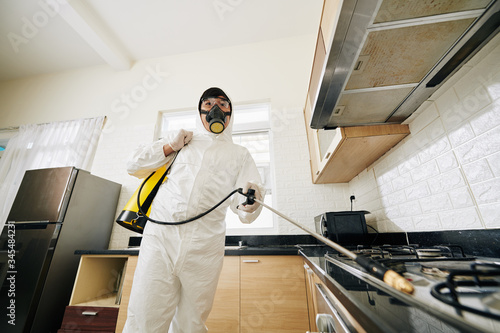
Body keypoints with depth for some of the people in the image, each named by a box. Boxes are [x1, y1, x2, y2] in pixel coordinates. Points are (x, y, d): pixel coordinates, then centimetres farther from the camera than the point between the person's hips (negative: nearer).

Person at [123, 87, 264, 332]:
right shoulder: (180, 141, 19)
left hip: (204, 246, 0)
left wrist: (250, 202, -21)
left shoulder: (239, 154, 13)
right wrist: (169, 146, 6)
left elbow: (245, 213, 3)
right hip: (160, 238, 1)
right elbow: (134, 166, 20)